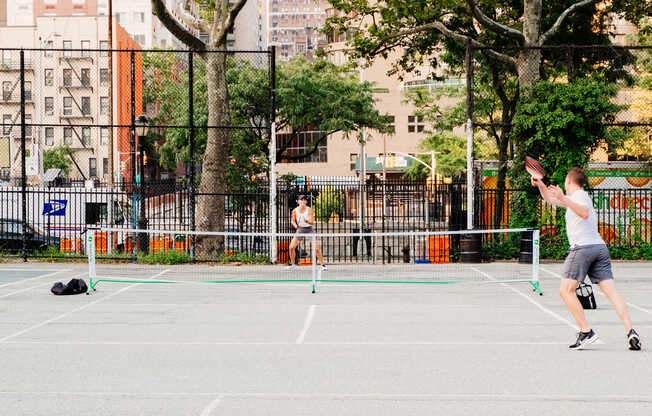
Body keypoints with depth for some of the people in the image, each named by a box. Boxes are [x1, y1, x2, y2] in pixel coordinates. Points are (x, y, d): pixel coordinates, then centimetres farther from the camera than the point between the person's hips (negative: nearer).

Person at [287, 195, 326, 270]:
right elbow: (293, 220, 10)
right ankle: (292, 263, 15)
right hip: (300, 230, 2)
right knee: (291, 247, -7)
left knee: (316, 249, -12)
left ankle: (323, 264, 3)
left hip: (309, 229, -2)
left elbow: (312, 222, -18)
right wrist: (295, 225, -13)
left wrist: (307, 221, -40)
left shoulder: (309, 209, -13)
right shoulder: (295, 211, -5)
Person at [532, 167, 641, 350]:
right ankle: (630, 332, -17)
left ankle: (586, 332, -12)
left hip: (583, 247, -8)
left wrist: (564, 198, -27)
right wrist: (541, 185, 27)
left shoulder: (579, 195, -1)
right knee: (611, 290, -4)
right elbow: (552, 200, 39)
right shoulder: (575, 197, 27)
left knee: (566, 290, -3)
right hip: (600, 247, 8)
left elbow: (585, 213, -24)